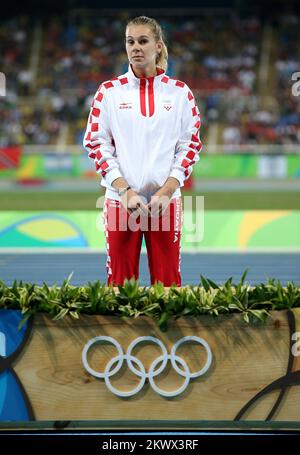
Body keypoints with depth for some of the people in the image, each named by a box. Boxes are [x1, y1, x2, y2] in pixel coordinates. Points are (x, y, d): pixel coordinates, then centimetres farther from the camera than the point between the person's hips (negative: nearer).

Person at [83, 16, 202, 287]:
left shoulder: (180, 92, 5)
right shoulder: (109, 91, 4)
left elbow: (191, 145, 4)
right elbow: (96, 143, 1)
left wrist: (167, 191, -8)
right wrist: (125, 190, -10)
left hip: (165, 201, 0)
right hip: (121, 200, 0)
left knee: (168, 282, -1)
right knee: (120, 281, -2)